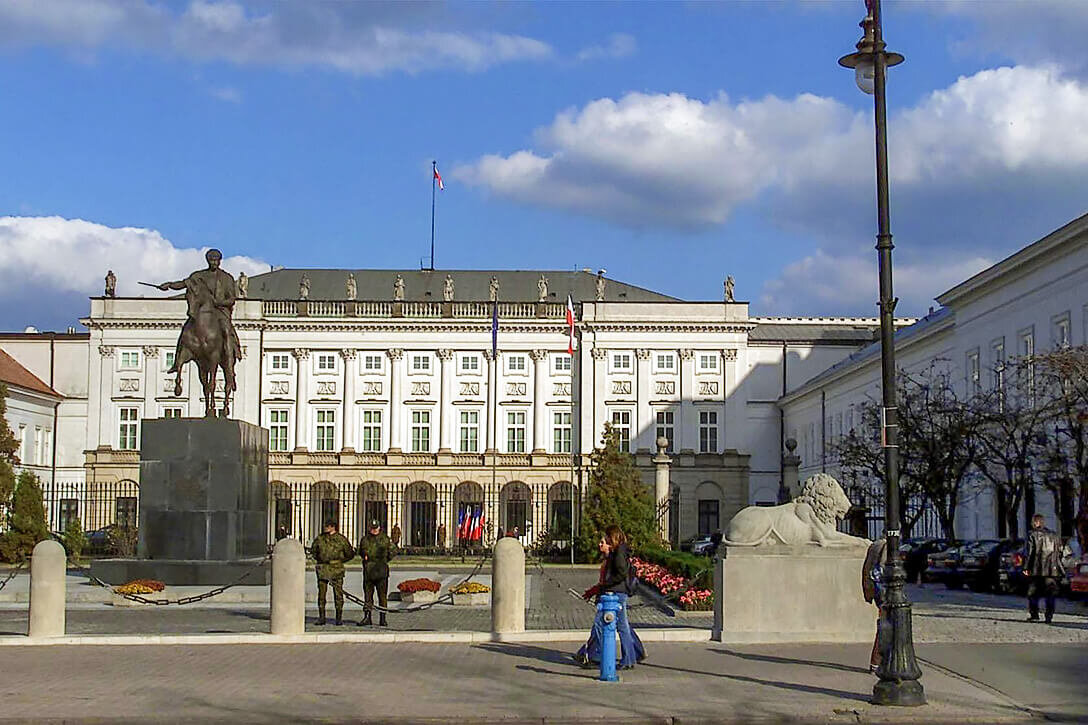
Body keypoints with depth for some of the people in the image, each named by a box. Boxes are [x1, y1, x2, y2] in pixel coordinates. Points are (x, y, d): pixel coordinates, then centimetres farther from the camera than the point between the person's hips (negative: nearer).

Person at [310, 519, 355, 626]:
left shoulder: (341, 539, 0)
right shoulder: (319, 538, 6)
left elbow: (350, 554, 10)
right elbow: (313, 551, 23)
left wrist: (339, 560, 9)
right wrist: (319, 559, 14)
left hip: (336, 569, -2)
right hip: (322, 569, 2)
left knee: (338, 594, -1)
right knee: (321, 594, 1)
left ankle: (339, 618, 6)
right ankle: (321, 617, 8)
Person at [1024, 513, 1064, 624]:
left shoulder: (1033, 535, -3)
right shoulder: (1054, 536, 12)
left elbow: (1029, 552, -8)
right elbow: (1059, 553, 13)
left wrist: (1026, 567, -2)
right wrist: (1058, 568, 19)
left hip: (1036, 570, -4)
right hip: (1052, 571, 4)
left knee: (1033, 594, 7)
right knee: (1050, 595, 5)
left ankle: (1033, 614, 5)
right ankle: (1049, 617, 0)